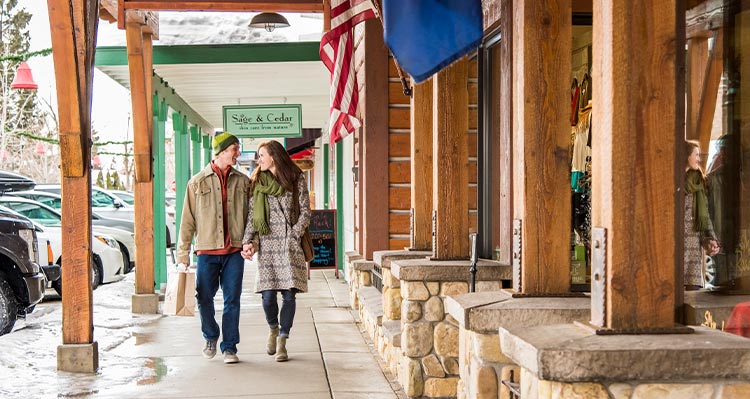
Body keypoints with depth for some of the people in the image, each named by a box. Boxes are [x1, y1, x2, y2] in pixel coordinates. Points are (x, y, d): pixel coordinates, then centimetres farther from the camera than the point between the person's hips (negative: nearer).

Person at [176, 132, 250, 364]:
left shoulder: (243, 181, 9)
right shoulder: (198, 182, 4)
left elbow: (250, 215, 11)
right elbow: (188, 221, 4)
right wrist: (183, 255, 1)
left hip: (234, 251, 1)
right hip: (207, 250, -1)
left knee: (232, 300, 1)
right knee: (204, 299, 0)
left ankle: (229, 347, 12)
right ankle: (211, 337, 26)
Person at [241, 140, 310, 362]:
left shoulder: (296, 180, 6)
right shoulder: (257, 183, 12)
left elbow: (305, 212, 3)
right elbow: (251, 215, 8)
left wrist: (293, 236, -8)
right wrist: (248, 242, -3)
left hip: (290, 244, -1)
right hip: (267, 244, 1)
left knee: (289, 293, -5)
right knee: (268, 294, -6)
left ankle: (282, 341, 6)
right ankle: (273, 329, 24)